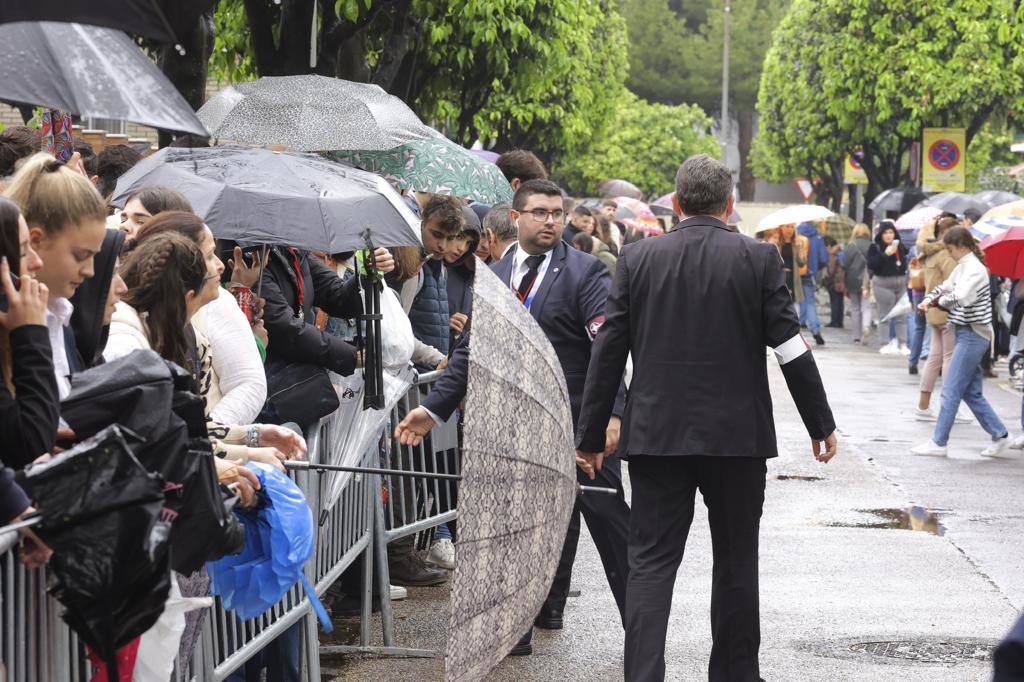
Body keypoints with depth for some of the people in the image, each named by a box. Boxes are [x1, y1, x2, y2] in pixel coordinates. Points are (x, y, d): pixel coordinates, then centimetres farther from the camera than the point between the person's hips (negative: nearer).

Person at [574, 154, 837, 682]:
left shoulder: (638, 259, 0)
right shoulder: (759, 260, -4)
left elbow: (608, 351, 1)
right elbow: (791, 347, -3)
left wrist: (591, 435, 8)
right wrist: (821, 425, 7)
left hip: (656, 435, 1)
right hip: (738, 437, -1)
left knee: (651, 563, 2)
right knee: (736, 562, 12)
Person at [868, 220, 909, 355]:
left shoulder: (900, 247, 13)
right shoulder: (875, 248, -2)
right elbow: (871, 265, -14)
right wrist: (885, 254, -18)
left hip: (900, 283, 5)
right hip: (883, 284, -5)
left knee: (902, 316, 3)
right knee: (885, 316, -5)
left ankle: (903, 344, 6)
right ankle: (886, 344, -2)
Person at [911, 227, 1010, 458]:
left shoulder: (975, 269, -16)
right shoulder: (962, 267, 14)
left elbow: (960, 297, -30)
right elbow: (946, 287, 21)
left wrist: (938, 301, -14)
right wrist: (928, 300, 2)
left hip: (973, 334, -10)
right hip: (966, 334, 10)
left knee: (951, 390, -7)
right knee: (971, 392, 12)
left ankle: (938, 443, -3)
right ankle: (999, 435, 17)